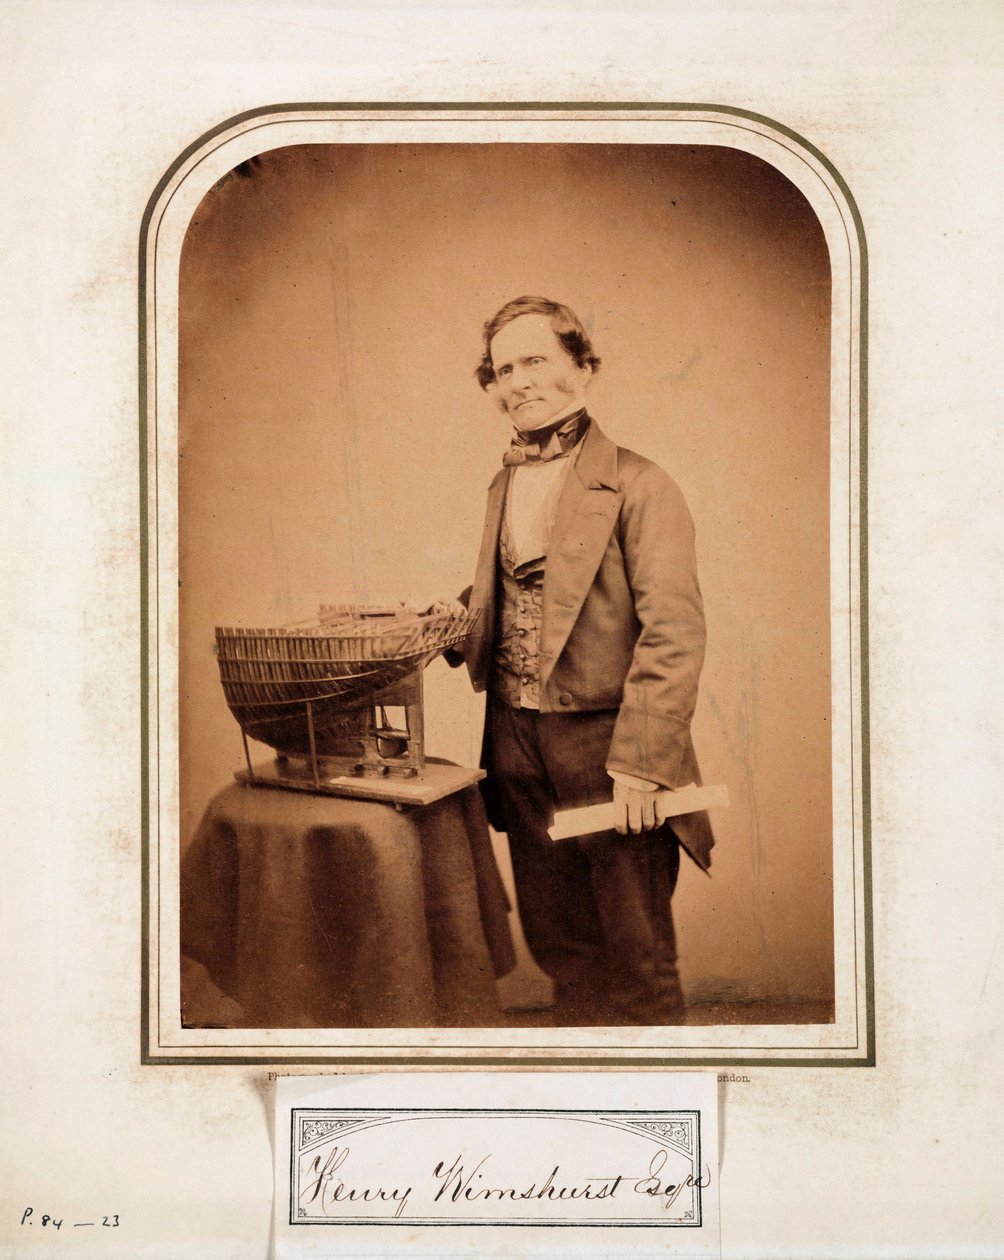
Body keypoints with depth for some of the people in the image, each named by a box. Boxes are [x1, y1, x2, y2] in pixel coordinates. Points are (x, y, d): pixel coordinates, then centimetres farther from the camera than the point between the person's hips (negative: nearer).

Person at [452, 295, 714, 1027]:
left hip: (607, 750, -6)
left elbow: (675, 634, -17)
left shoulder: (638, 487, -12)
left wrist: (640, 761, -22)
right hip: (519, 749, 7)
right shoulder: (504, 487, 11)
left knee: (636, 953, 5)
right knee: (557, 942, 16)